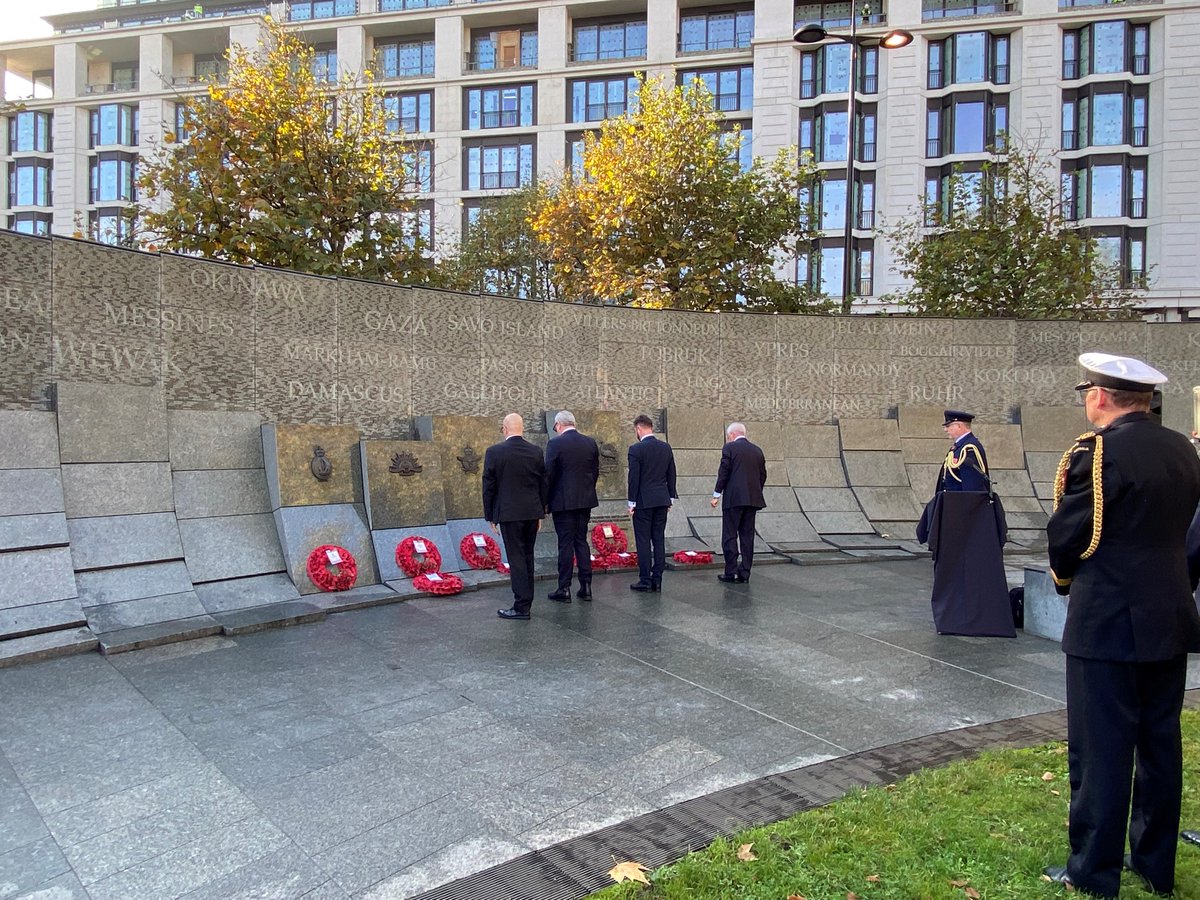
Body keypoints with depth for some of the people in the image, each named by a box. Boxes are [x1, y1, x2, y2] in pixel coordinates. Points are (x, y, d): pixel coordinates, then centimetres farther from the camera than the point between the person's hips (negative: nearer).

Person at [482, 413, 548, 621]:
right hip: (532, 513, 5)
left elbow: (489, 487, -5)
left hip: (509, 513, -4)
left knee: (516, 558, -2)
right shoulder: (536, 452, 3)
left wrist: (491, 517, 4)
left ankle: (521, 606, 0)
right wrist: (541, 514, 17)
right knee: (527, 556, 15)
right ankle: (526, 601, 24)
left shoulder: (494, 452, -9)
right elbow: (543, 485, 8)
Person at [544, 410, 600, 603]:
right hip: (585, 500, 5)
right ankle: (586, 586, 13)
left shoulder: (555, 443, -10)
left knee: (565, 544, -1)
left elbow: (548, 474, -10)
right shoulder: (590, 443, 6)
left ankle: (564, 589, 4)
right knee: (581, 541, 12)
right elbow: (596, 471, 10)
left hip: (563, 501, -5)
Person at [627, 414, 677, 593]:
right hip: (662, 500, 6)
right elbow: (671, 475, 10)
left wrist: (632, 502, -5)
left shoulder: (636, 449, -12)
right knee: (659, 540, 8)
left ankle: (645, 580, 2)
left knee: (643, 541, 0)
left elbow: (633, 477, -11)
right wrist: (671, 497, 18)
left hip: (643, 501, -5)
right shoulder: (666, 447, 6)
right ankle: (657, 580, 11)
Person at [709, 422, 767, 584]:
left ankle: (731, 572, -2)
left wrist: (716, 494, -3)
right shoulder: (757, 450, 13)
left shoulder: (729, 448, -4)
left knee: (730, 536, -1)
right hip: (753, 499, 6)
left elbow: (723, 472, -9)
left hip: (733, 498, -6)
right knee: (747, 536, 8)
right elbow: (763, 475, 13)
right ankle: (744, 573, 10)